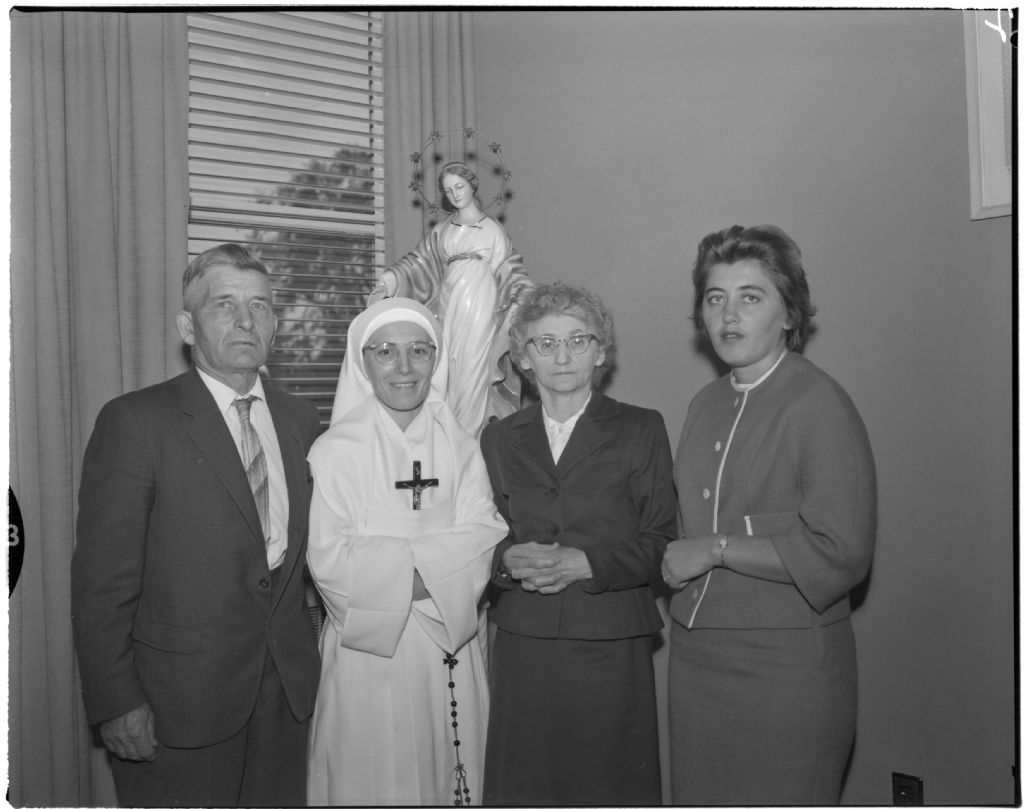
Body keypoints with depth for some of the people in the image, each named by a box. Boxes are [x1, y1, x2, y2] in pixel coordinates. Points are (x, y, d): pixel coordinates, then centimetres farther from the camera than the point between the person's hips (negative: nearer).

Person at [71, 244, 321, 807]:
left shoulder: (300, 420, 6)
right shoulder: (135, 421, -11)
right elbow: (101, 581, -11)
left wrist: (307, 660, 5)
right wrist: (117, 704, -12)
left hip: (286, 694, 5)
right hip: (178, 702, -4)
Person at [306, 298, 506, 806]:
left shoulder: (461, 447, 4)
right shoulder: (335, 450, -6)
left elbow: (484, 540, -5)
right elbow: (331, 562, -13)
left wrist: (388, 559, -17)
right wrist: (443, 558, -13)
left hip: (451, 647, 3)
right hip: (368, 649, -2)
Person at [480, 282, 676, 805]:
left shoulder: (641, 430, 3)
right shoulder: (499, 439, 11)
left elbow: (661, 543, -2)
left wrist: (583, 563, -15)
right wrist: (509, 560, -12)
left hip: (611, 648, -2)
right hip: (522, 648, 2)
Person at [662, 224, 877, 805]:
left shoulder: (818, 404, -12)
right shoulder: (706, 405, 10)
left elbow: (839, 554, -18)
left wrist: (717, 549, -15)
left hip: (788, 666, -6)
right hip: (696, 656, 7)